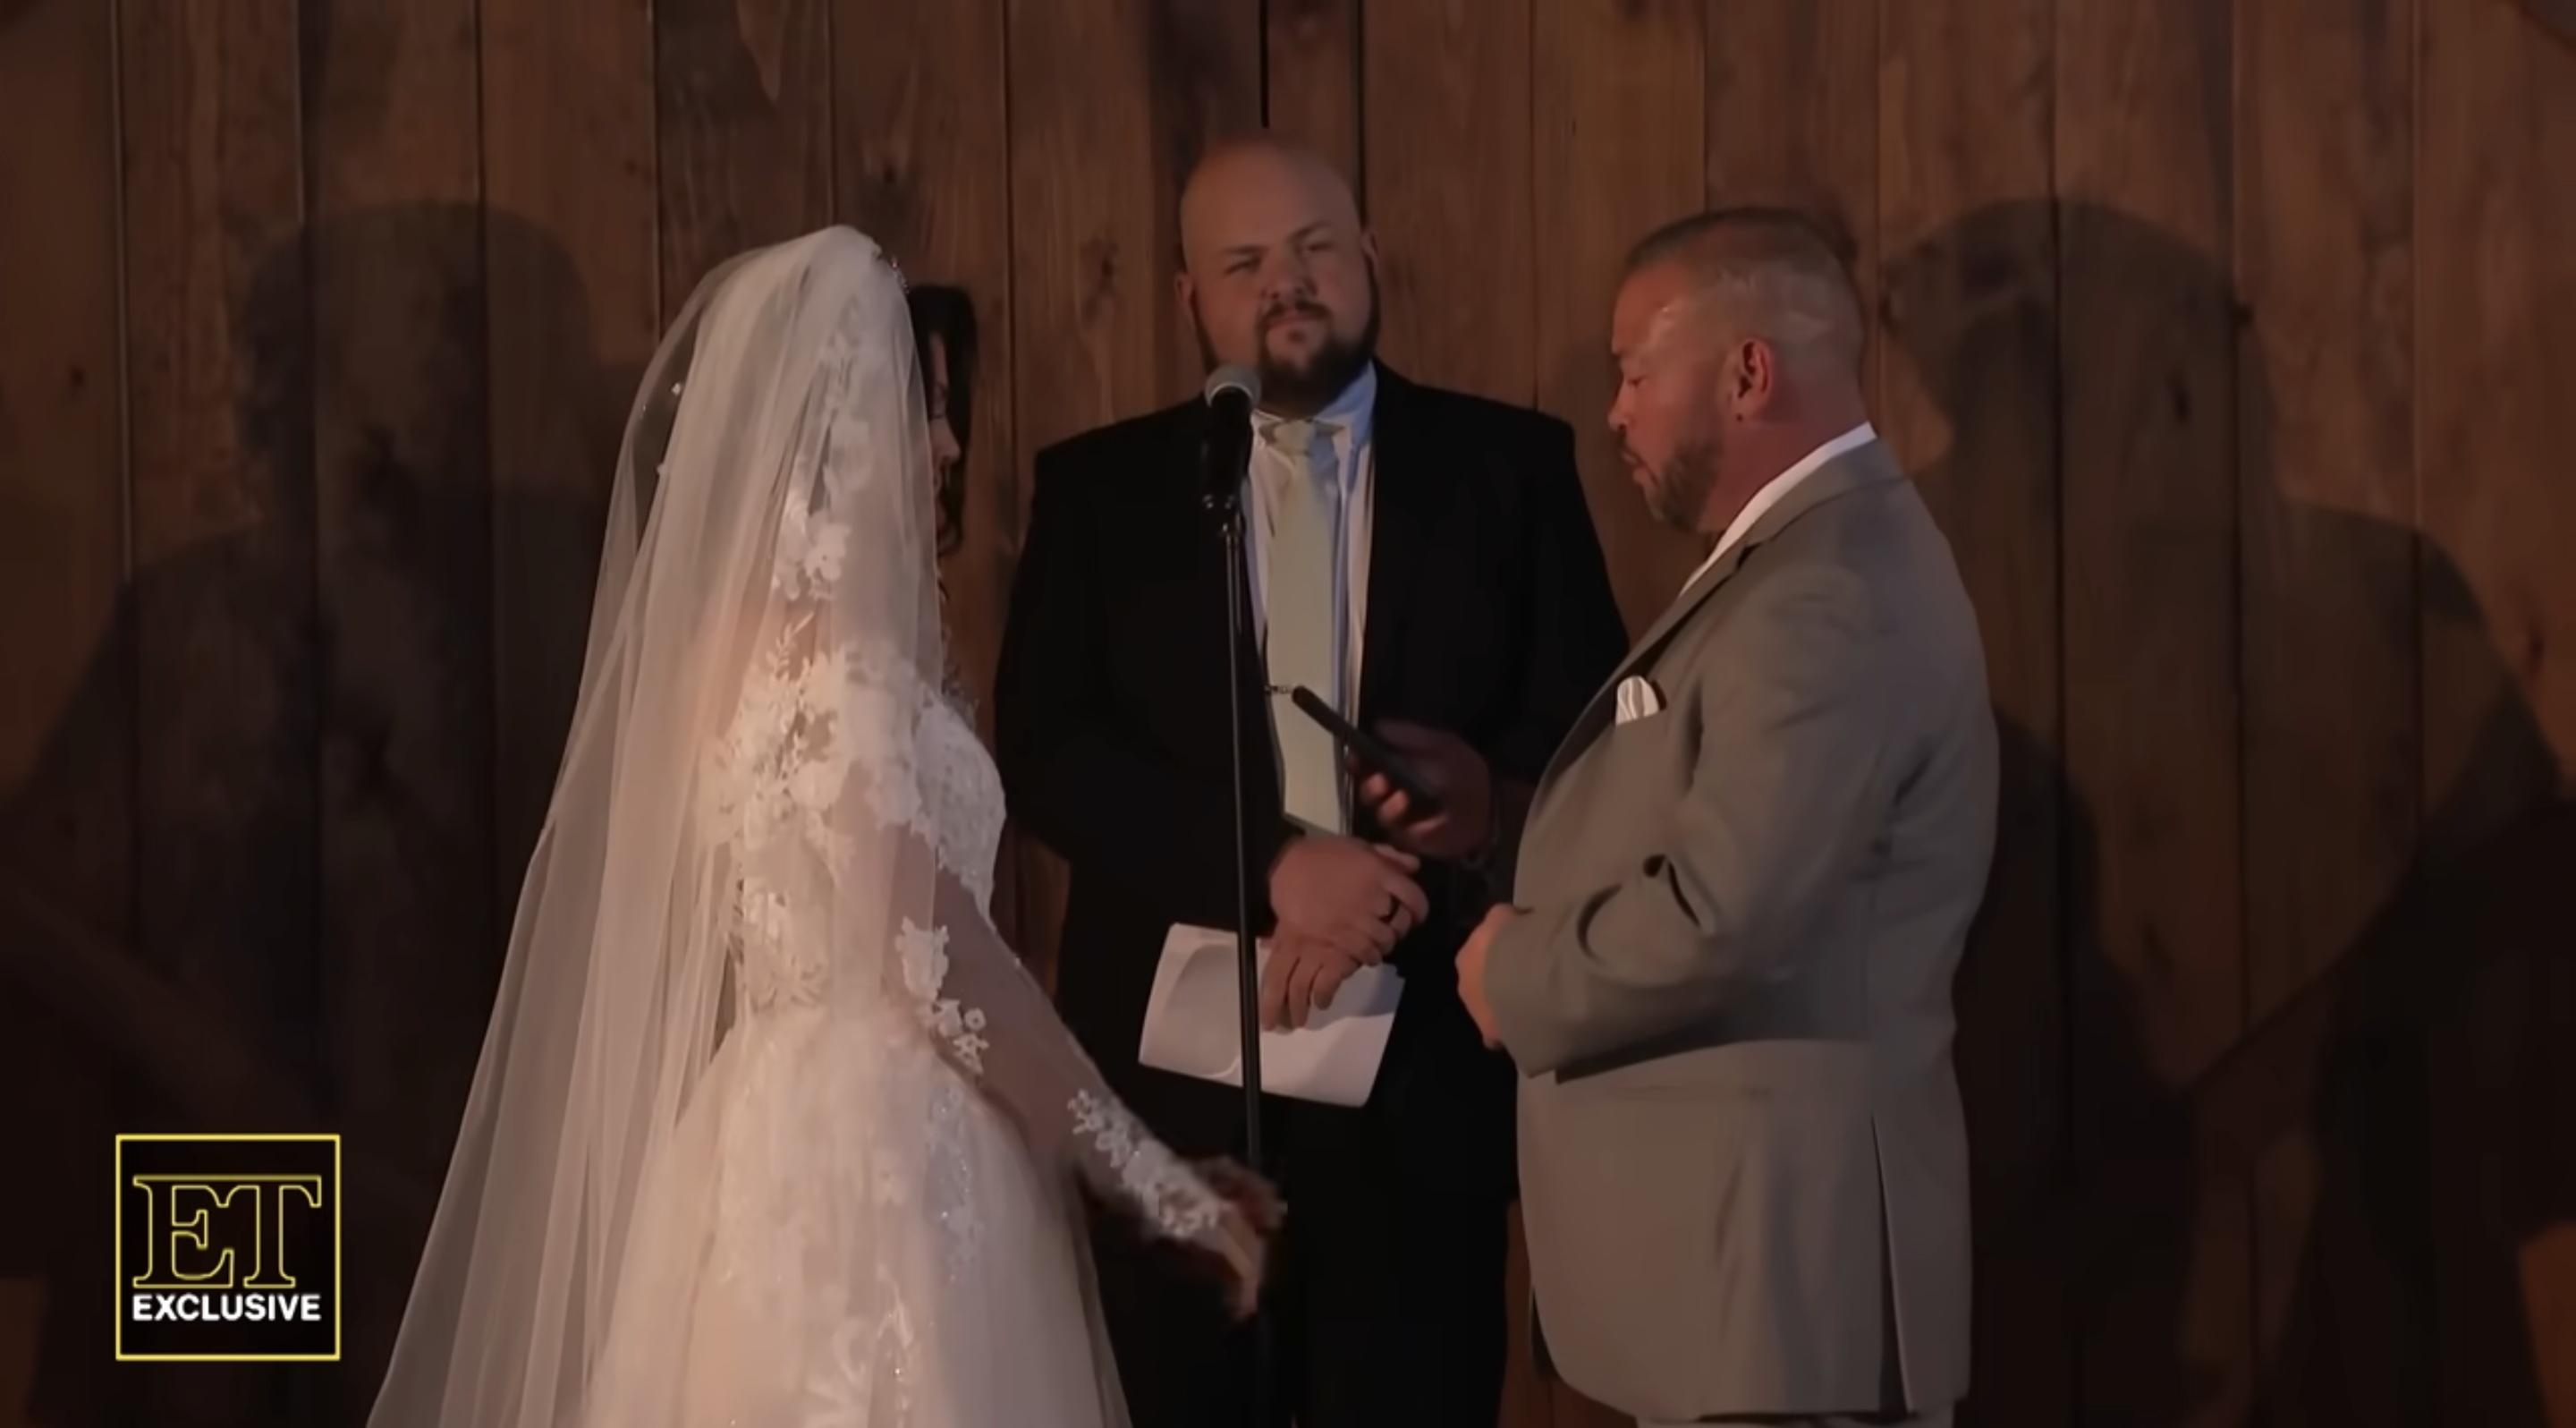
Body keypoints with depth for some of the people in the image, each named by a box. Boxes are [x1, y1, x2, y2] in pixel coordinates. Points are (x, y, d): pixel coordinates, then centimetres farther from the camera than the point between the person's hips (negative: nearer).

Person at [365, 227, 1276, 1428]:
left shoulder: (737, 634, 11)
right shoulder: (834, 658, -14)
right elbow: (943, 968, -17)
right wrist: (1164, 1186, -12)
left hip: (786, 1138, 9)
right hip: (870, 1160, -9)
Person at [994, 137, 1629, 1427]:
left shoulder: (1507, 464, 7)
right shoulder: (1100, 488, 6)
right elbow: (1045, 753, -3)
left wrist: (1498, 800, -16)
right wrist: (1276, 869, -15)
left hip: (1425, 1062, 0)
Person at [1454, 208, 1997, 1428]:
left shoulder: (1825, 599, -20)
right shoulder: (1808, 558, 15)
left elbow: (1721, 915, -27)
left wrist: (1514, 979, -12)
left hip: (1782, 1240, -10)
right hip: (1735, 1229, 10)